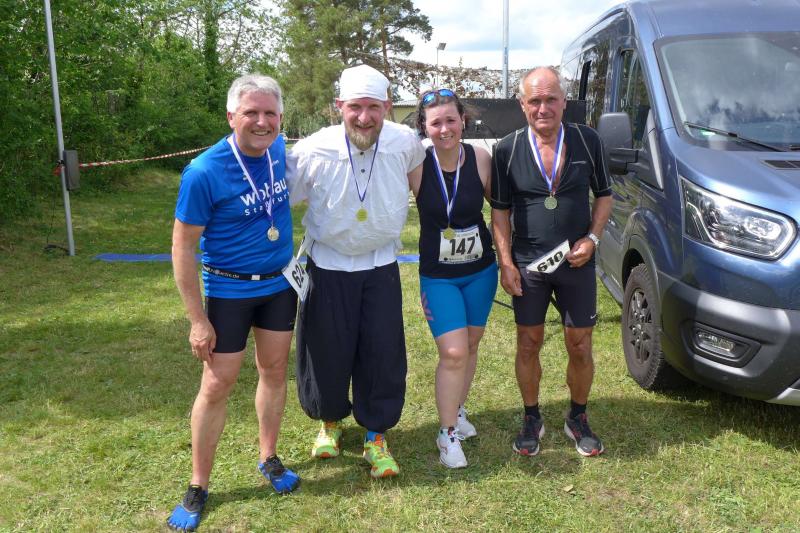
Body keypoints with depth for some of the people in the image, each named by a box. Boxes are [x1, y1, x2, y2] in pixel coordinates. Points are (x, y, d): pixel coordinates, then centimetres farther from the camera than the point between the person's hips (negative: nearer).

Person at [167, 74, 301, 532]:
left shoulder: (280, 150, -5)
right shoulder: (204, 173, -21)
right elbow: (183, 246, -15)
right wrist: (199, 320, -14)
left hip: (280, 284, 5)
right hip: (228, 291, -4)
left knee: (274, 371, 13)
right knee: (217, 386, 1)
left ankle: (269, 458, 33)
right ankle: (198, 487, 18)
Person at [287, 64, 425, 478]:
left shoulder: (405, 143, -14)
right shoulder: (312, 153, -21)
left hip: (381, 266, 2)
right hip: (328, 266, -1)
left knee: (384, 352, 2)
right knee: (328, 350, 7)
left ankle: (376, 435, 23)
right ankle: (330, 420, 37)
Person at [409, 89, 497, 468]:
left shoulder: (480, 159, -9)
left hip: (481, 270, 3)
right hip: (437, 276, -3)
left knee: (470, 346, 14)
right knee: (453, 353, -9)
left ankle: (458, 410, 38)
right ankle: (448, 434, 10)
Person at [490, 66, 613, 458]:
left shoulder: (587, 141, -1)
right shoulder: (507, 149, -3)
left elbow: (604, 195, 8)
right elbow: (500, 210, 1)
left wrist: (592, 238, -7)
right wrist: (505, 262, -6)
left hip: (577, 263, 1)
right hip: (527, 265, 0)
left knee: (580, 347, 7)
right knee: (528, 345, 8)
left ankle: (578, 419, 28)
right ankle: (531, 419, 27)